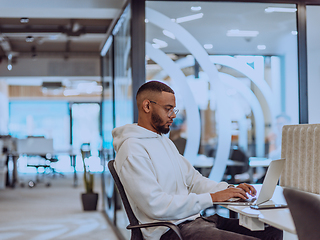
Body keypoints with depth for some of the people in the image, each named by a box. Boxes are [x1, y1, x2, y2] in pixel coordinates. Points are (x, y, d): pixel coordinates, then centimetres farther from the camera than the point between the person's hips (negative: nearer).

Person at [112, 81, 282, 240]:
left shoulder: (165, 142, 21)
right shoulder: (132, 150, -12)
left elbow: (193, 179, 22)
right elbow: (156, 206, -21)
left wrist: (230, 189, 5)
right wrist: (212, 198, -19)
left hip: (194, 219, 9)